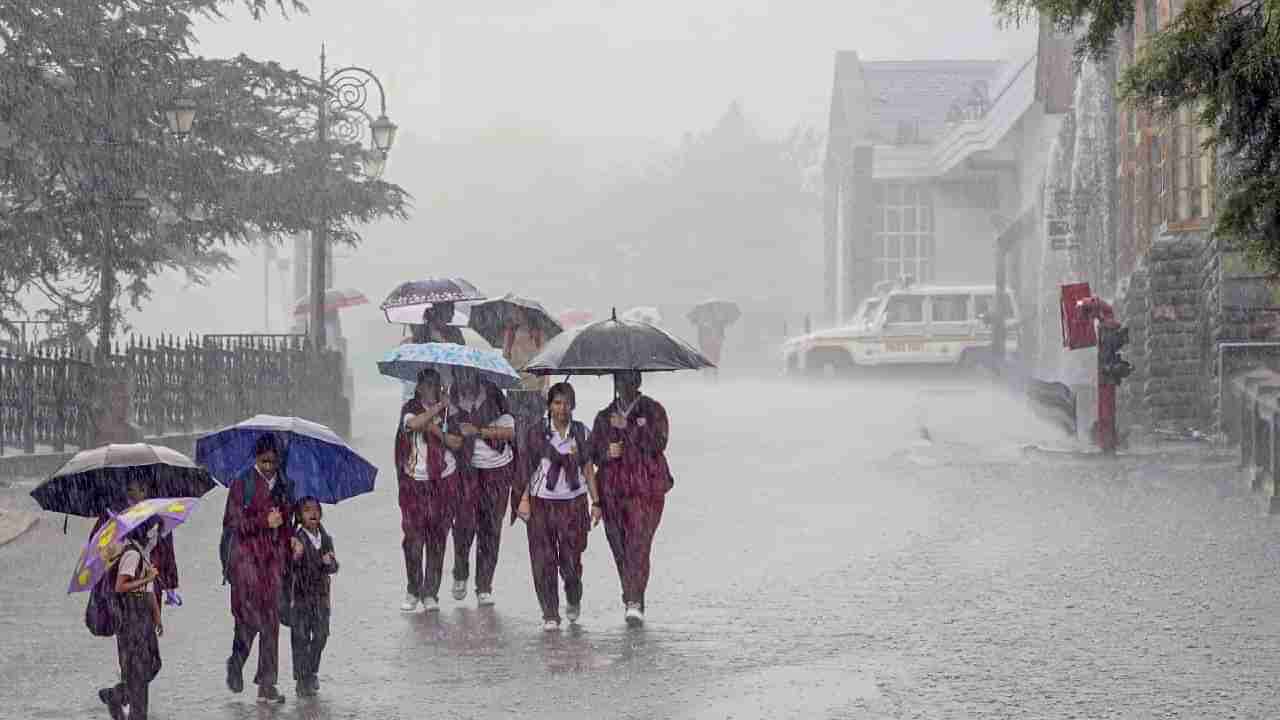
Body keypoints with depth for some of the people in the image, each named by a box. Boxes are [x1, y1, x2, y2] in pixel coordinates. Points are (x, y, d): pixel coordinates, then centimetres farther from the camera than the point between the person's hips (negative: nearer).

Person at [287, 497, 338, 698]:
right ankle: (303, 679, 7)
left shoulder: (326, 540, 4)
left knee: (321, 635, 13)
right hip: (300, 595, -5)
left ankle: (312, 672, 32)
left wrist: (329, 562, -18)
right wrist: (296, 555, -38)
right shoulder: (296, 540, -12)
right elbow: (290, 569, -19)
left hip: (321, 596, 5)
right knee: (301, 638, -1)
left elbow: (334, 567, 4)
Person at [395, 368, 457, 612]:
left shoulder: (448, 410, 9)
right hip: (415, 480, -2)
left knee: (437, 537, 1)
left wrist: (434, 429, -10)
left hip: (444, 480, 2)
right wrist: (438, 407, -18)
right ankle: (413, 590, 9)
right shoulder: (410, 408, 1)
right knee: (413, 535, -6)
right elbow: (413, 423, -22)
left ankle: (430, 593, 8)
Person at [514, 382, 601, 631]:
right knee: (544, 561, -3)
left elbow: (588, 469, 9)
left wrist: (596, 502, 6)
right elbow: (528, 469, 4)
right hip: (542, 502, 0)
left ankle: (573, 600, 28)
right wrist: (524, 499, -5)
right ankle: (550, 615, 5)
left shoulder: (581, 432, 5)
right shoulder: (537, 433, 2)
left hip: (573, 502, 0)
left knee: (571, 559, -2)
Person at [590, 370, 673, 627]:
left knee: (638, 545, -16)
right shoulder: (604, 417, 16)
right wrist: (607, 453, -7)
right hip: (613, 492, 4)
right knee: (620, 549, 6)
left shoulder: (653, 411, 5)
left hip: (646, 490, -4)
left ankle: (635, 603, -23)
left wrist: (628, 427, -15)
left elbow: (658, 443, -10)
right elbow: (594, 453, 15)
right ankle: (630, 597, 19)